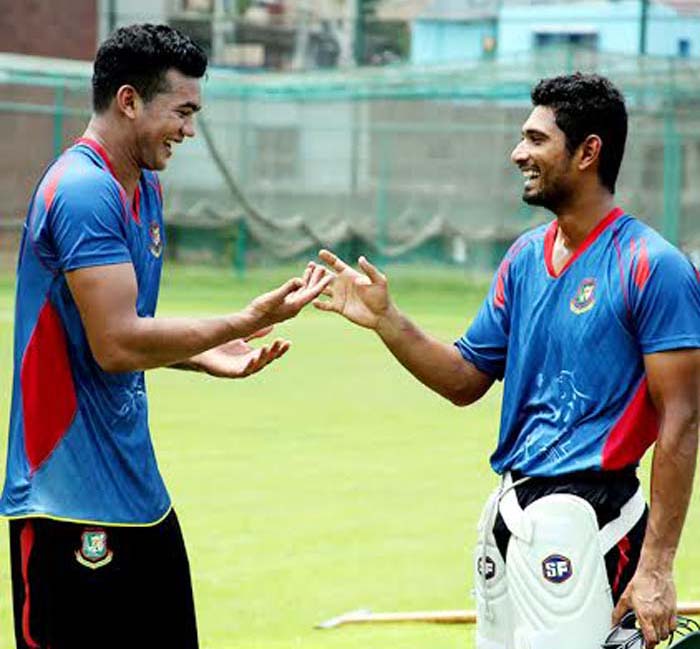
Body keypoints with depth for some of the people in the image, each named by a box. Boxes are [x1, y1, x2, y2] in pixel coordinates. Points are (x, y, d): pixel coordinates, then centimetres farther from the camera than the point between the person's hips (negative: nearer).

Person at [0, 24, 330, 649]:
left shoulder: (145, 188, 14)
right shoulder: (85, 192, -17)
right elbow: (115, 344, -22)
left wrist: (205, 356, 6)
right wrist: (248, 320, -18)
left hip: (138, 493, 10)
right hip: (74, 503, -10)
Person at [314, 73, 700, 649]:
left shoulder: (652, 267, -11)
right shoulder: (526, 256, 12)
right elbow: (466, 380, 17)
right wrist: (384, 318, 2)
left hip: (583, 517, -8)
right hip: (510, 509, 8)